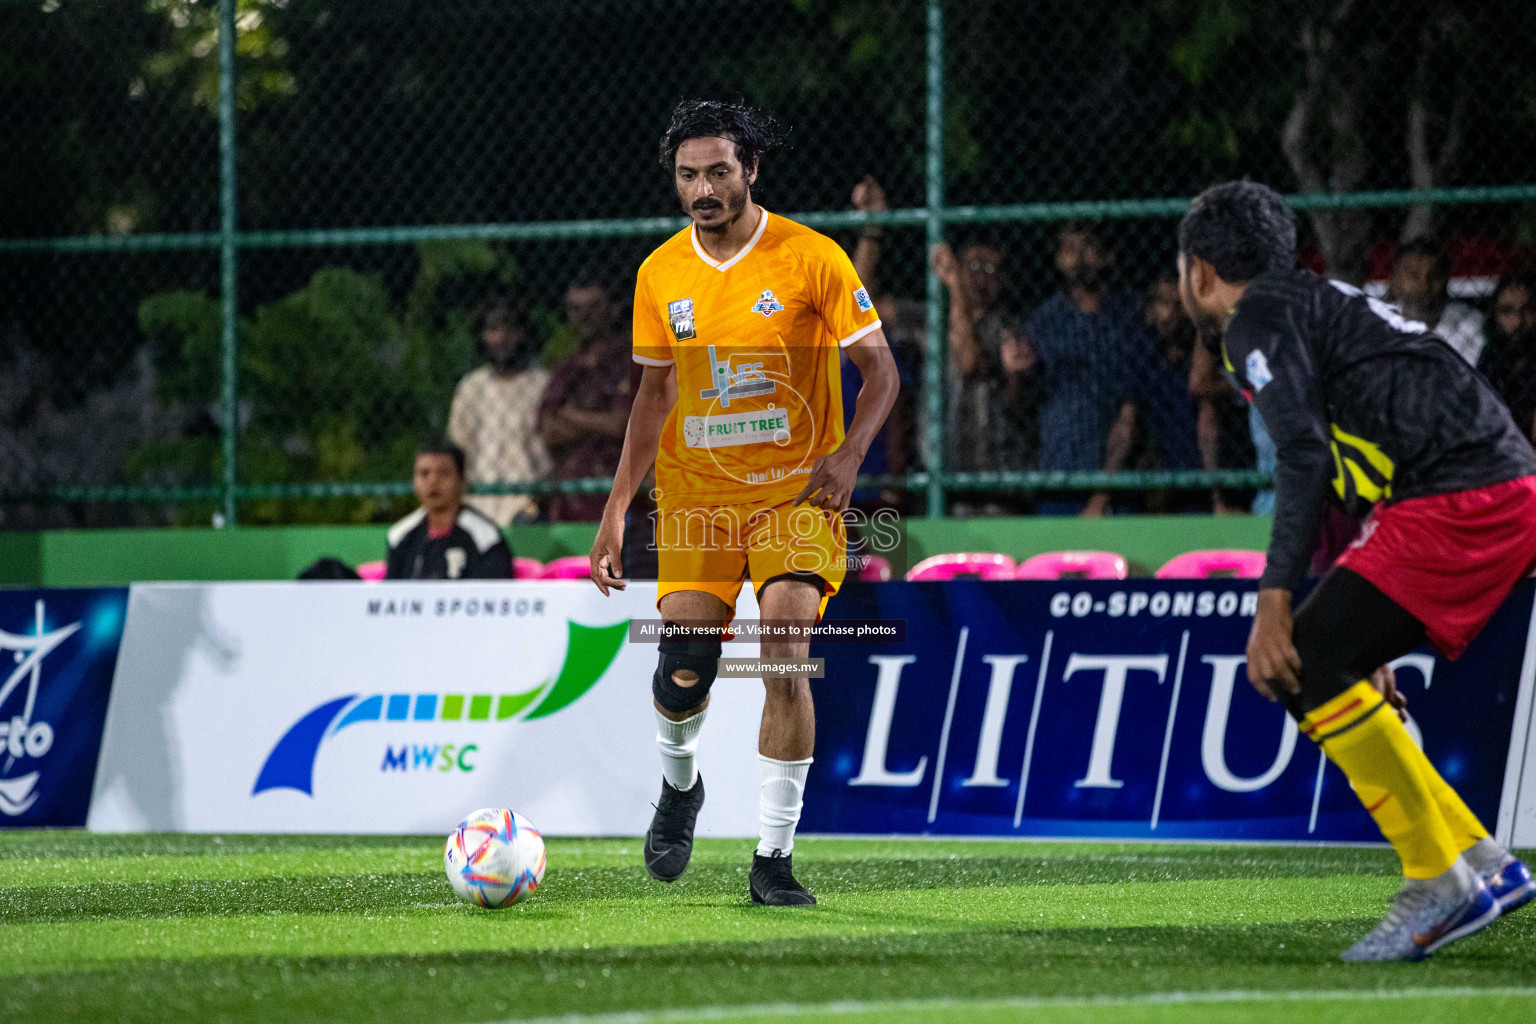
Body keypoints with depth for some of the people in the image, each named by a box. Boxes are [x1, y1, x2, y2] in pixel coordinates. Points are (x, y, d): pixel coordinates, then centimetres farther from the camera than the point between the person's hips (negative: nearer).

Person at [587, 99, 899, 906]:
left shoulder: (811, 258, -8)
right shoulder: (660, 274, 3)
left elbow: (879, 369, -4)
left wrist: (848, 456, -22)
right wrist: (616, 510, 8)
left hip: (796, 494, -3)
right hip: (696, 497, 3)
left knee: (785, 663, -17)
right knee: (682, 676, -6)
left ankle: (774, 857, -9)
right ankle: (678, 786, 29)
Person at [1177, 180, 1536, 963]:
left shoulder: (1259, 318, -1)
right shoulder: (1321, 305, 29)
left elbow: (1305, 453, -16)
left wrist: (1274, 601, -20)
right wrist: (1361, 634, 33)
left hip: (1458, 499, -9)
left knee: (1305, 667, -12)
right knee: (1309, 672, 11)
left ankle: (1440, 879, -11)